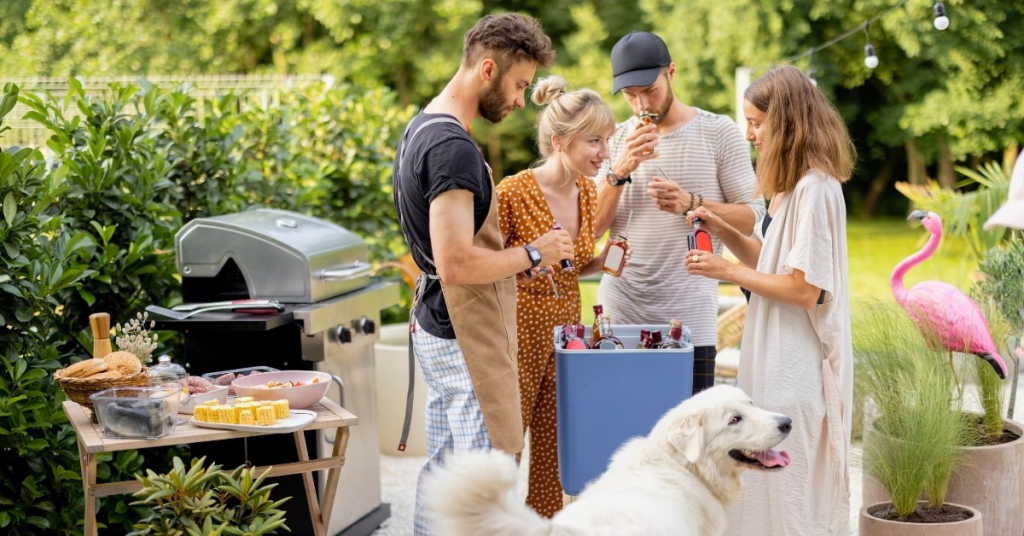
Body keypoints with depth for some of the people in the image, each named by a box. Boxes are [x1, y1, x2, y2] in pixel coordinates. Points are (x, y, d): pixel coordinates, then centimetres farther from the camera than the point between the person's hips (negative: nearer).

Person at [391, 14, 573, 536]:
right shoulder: (454, 148, -21)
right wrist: (532, 253, -14)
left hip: (436, 329, 10)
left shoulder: (422, 129, 11)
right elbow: (456, 264, -27)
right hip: (465, 337, -10)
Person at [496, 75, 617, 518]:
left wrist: (603, 262, -4)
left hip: (564, 328, 6)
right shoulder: (514, 192, -18)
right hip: (518, 331, -6)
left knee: (554, 449, 12)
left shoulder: (588, 191, 2)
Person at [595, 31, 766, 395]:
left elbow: (753, 217, -1)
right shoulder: (615, 139, 7)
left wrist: (692, 204, -18)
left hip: (689, 320, -2)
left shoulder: (719, 133, -1)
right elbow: (592, 228, 1)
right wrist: (620, 171, -15)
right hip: (618, 314, 2)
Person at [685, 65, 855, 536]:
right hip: (777, 356, 10)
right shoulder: (790, 187, 12)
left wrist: (728, 271, -12)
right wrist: (724, 231, 5)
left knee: (791, 491, -2)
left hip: (799, 366, -10)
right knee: (767, 485, 14)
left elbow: (805, 288, -21)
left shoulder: (816, 189, -19)